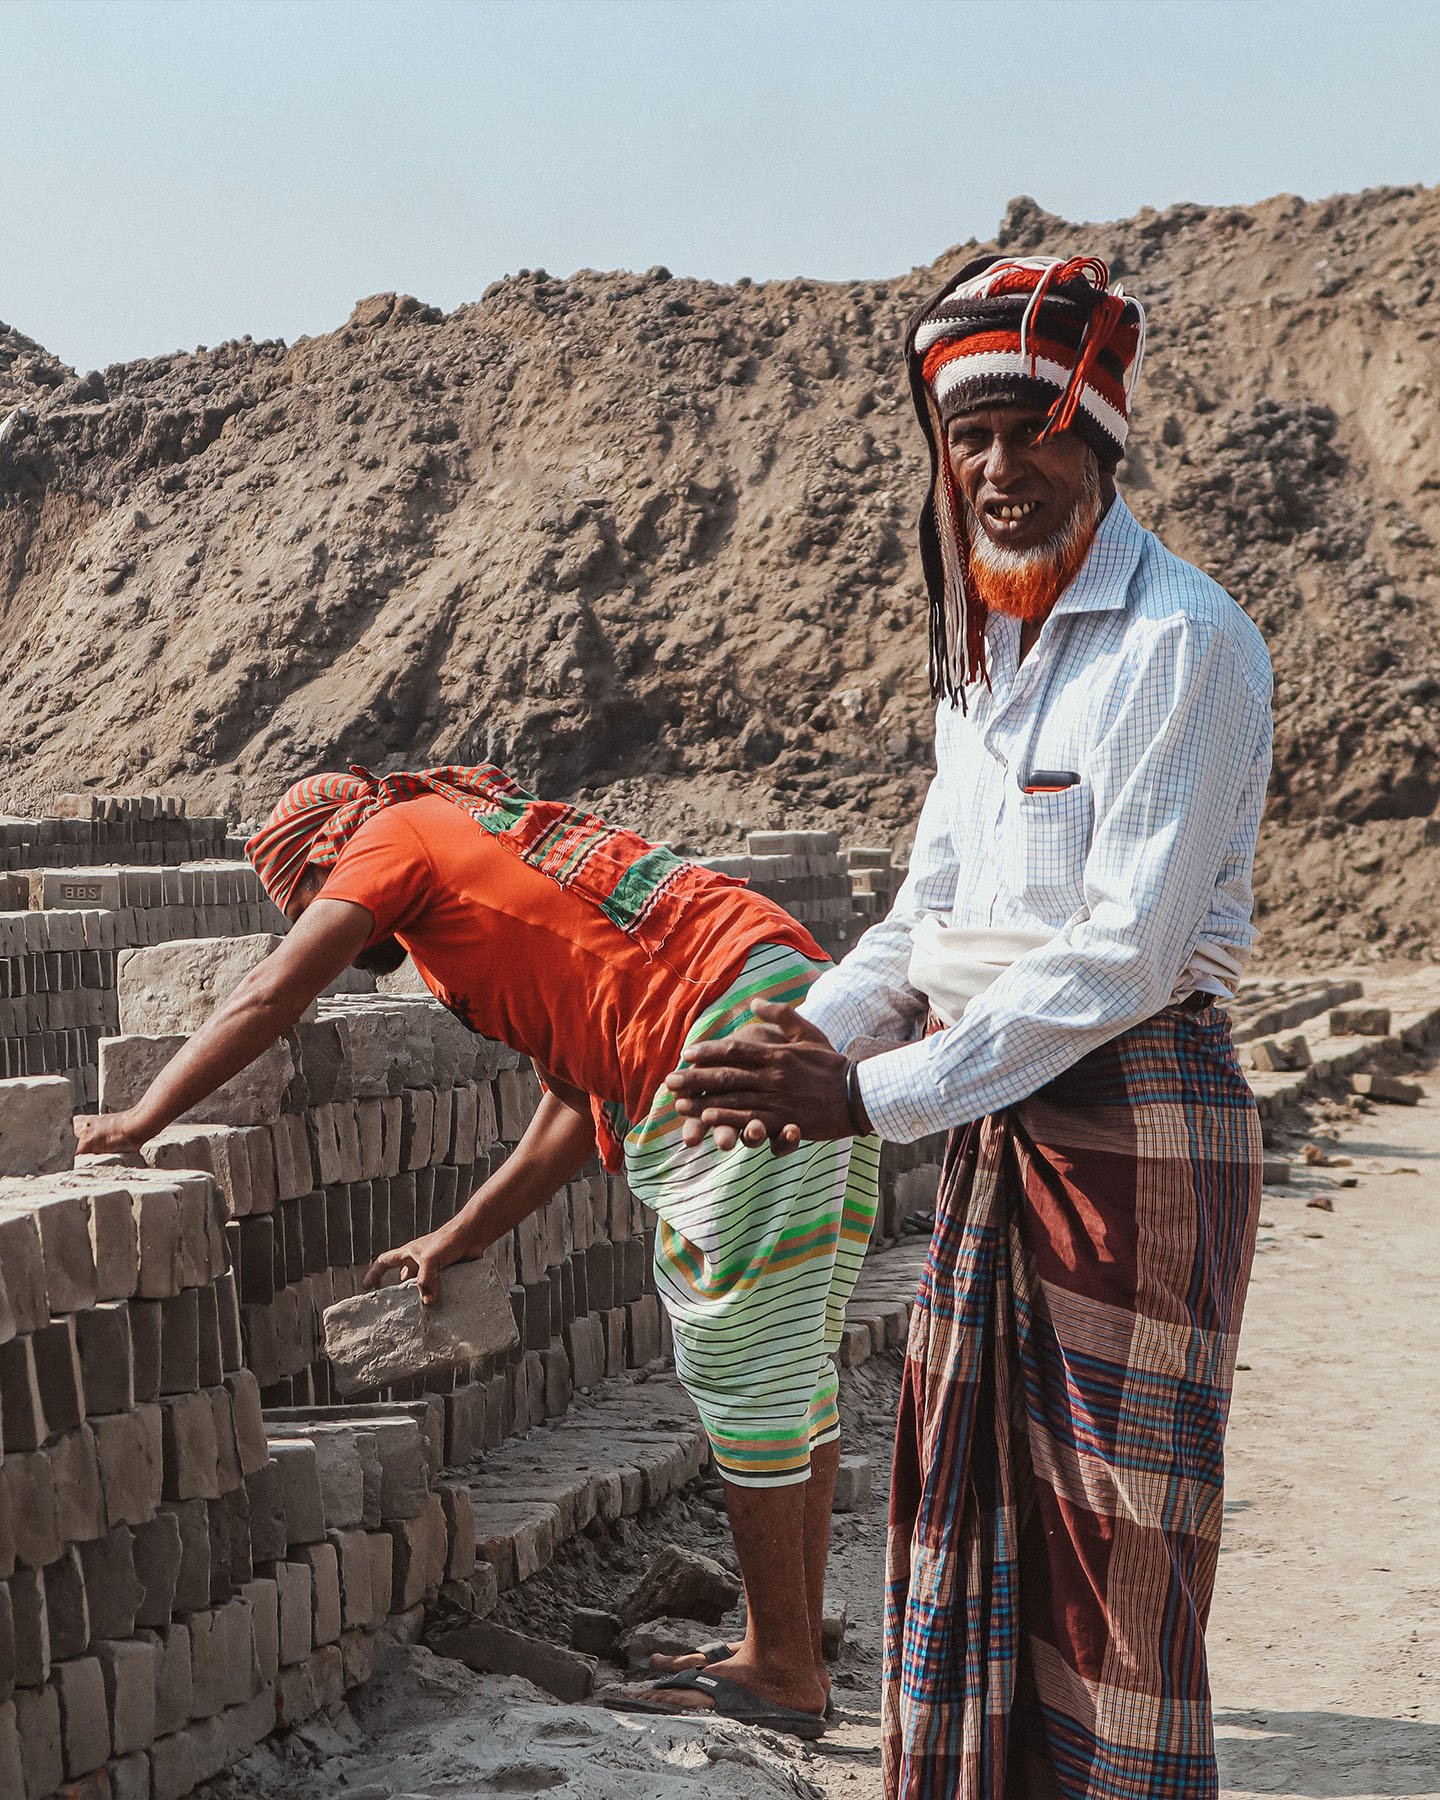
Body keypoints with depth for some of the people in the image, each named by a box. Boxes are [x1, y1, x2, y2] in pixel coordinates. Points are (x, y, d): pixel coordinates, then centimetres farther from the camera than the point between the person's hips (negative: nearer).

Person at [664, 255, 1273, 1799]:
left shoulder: (1182, 643, -15)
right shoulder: (987, 643, 12)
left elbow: (1122, 957, -20)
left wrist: (874, 1095, -19)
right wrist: (810, 1039, -3)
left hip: (1134, 1120, -8)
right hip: (997, 1117, 8)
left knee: (1110, 1534, 1)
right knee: (965, 1500, 13)